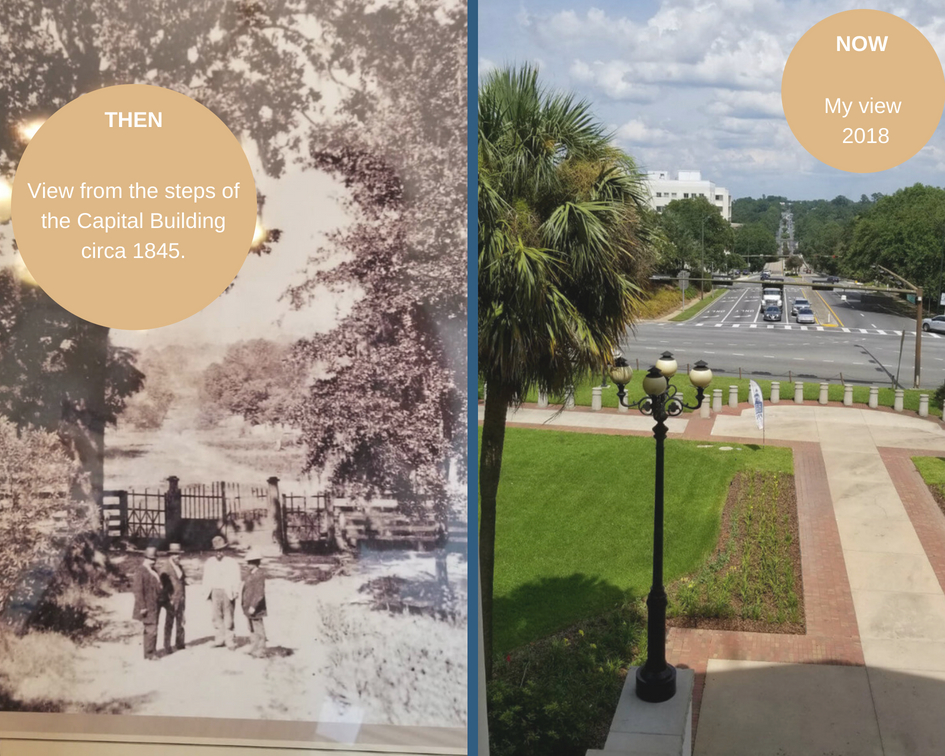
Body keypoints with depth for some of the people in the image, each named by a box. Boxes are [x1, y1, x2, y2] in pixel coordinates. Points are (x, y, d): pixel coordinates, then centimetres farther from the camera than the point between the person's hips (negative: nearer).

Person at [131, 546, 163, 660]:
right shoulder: (141, 572, -12)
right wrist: (142, 607, -18)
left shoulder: (153, 571, 15)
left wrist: (160, 601, 13)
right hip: (148, 607, -8)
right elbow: (138, 590, -16)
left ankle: (151, 652, 18)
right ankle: (150, 653, -2)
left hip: (155, 605, 8)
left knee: (150, 629, 13)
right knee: (151, 629, -9)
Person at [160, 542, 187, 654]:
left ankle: (179, 644, 21)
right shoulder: (166, 569, -9)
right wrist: (168, 600, -13)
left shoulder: (180, 567, 12)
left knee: (181, 623, 11)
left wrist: (184, 598, 7)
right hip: (172, 601, -6)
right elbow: (164, 585, -11)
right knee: (169, 624, 1)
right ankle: (167, 647, 8)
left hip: (181, 600, 6)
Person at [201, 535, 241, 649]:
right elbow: (206, 579, 9)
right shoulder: (209, 562, 8)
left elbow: (236, 579, -7)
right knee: (216, 616, 7)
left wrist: (235, 592, -16)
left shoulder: (232, 562, -3)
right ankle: (219, 639, 16)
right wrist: (206, 592, 1)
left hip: (227, 593, -4)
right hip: (215, 592, 4)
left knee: (228, 617, -1)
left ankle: (230, 641, 4)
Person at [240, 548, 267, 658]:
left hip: (255, 608, -10)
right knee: (252, 629, 17)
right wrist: (244, 603, 17)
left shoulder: (259, 575, -18)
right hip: (249, 607, 10)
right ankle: (256, 649, 27)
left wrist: (253, 606, -24)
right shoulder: (250, 575, 12)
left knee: (258, 629, -2)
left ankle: (261, 651, 5)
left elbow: (259, 593, -22)